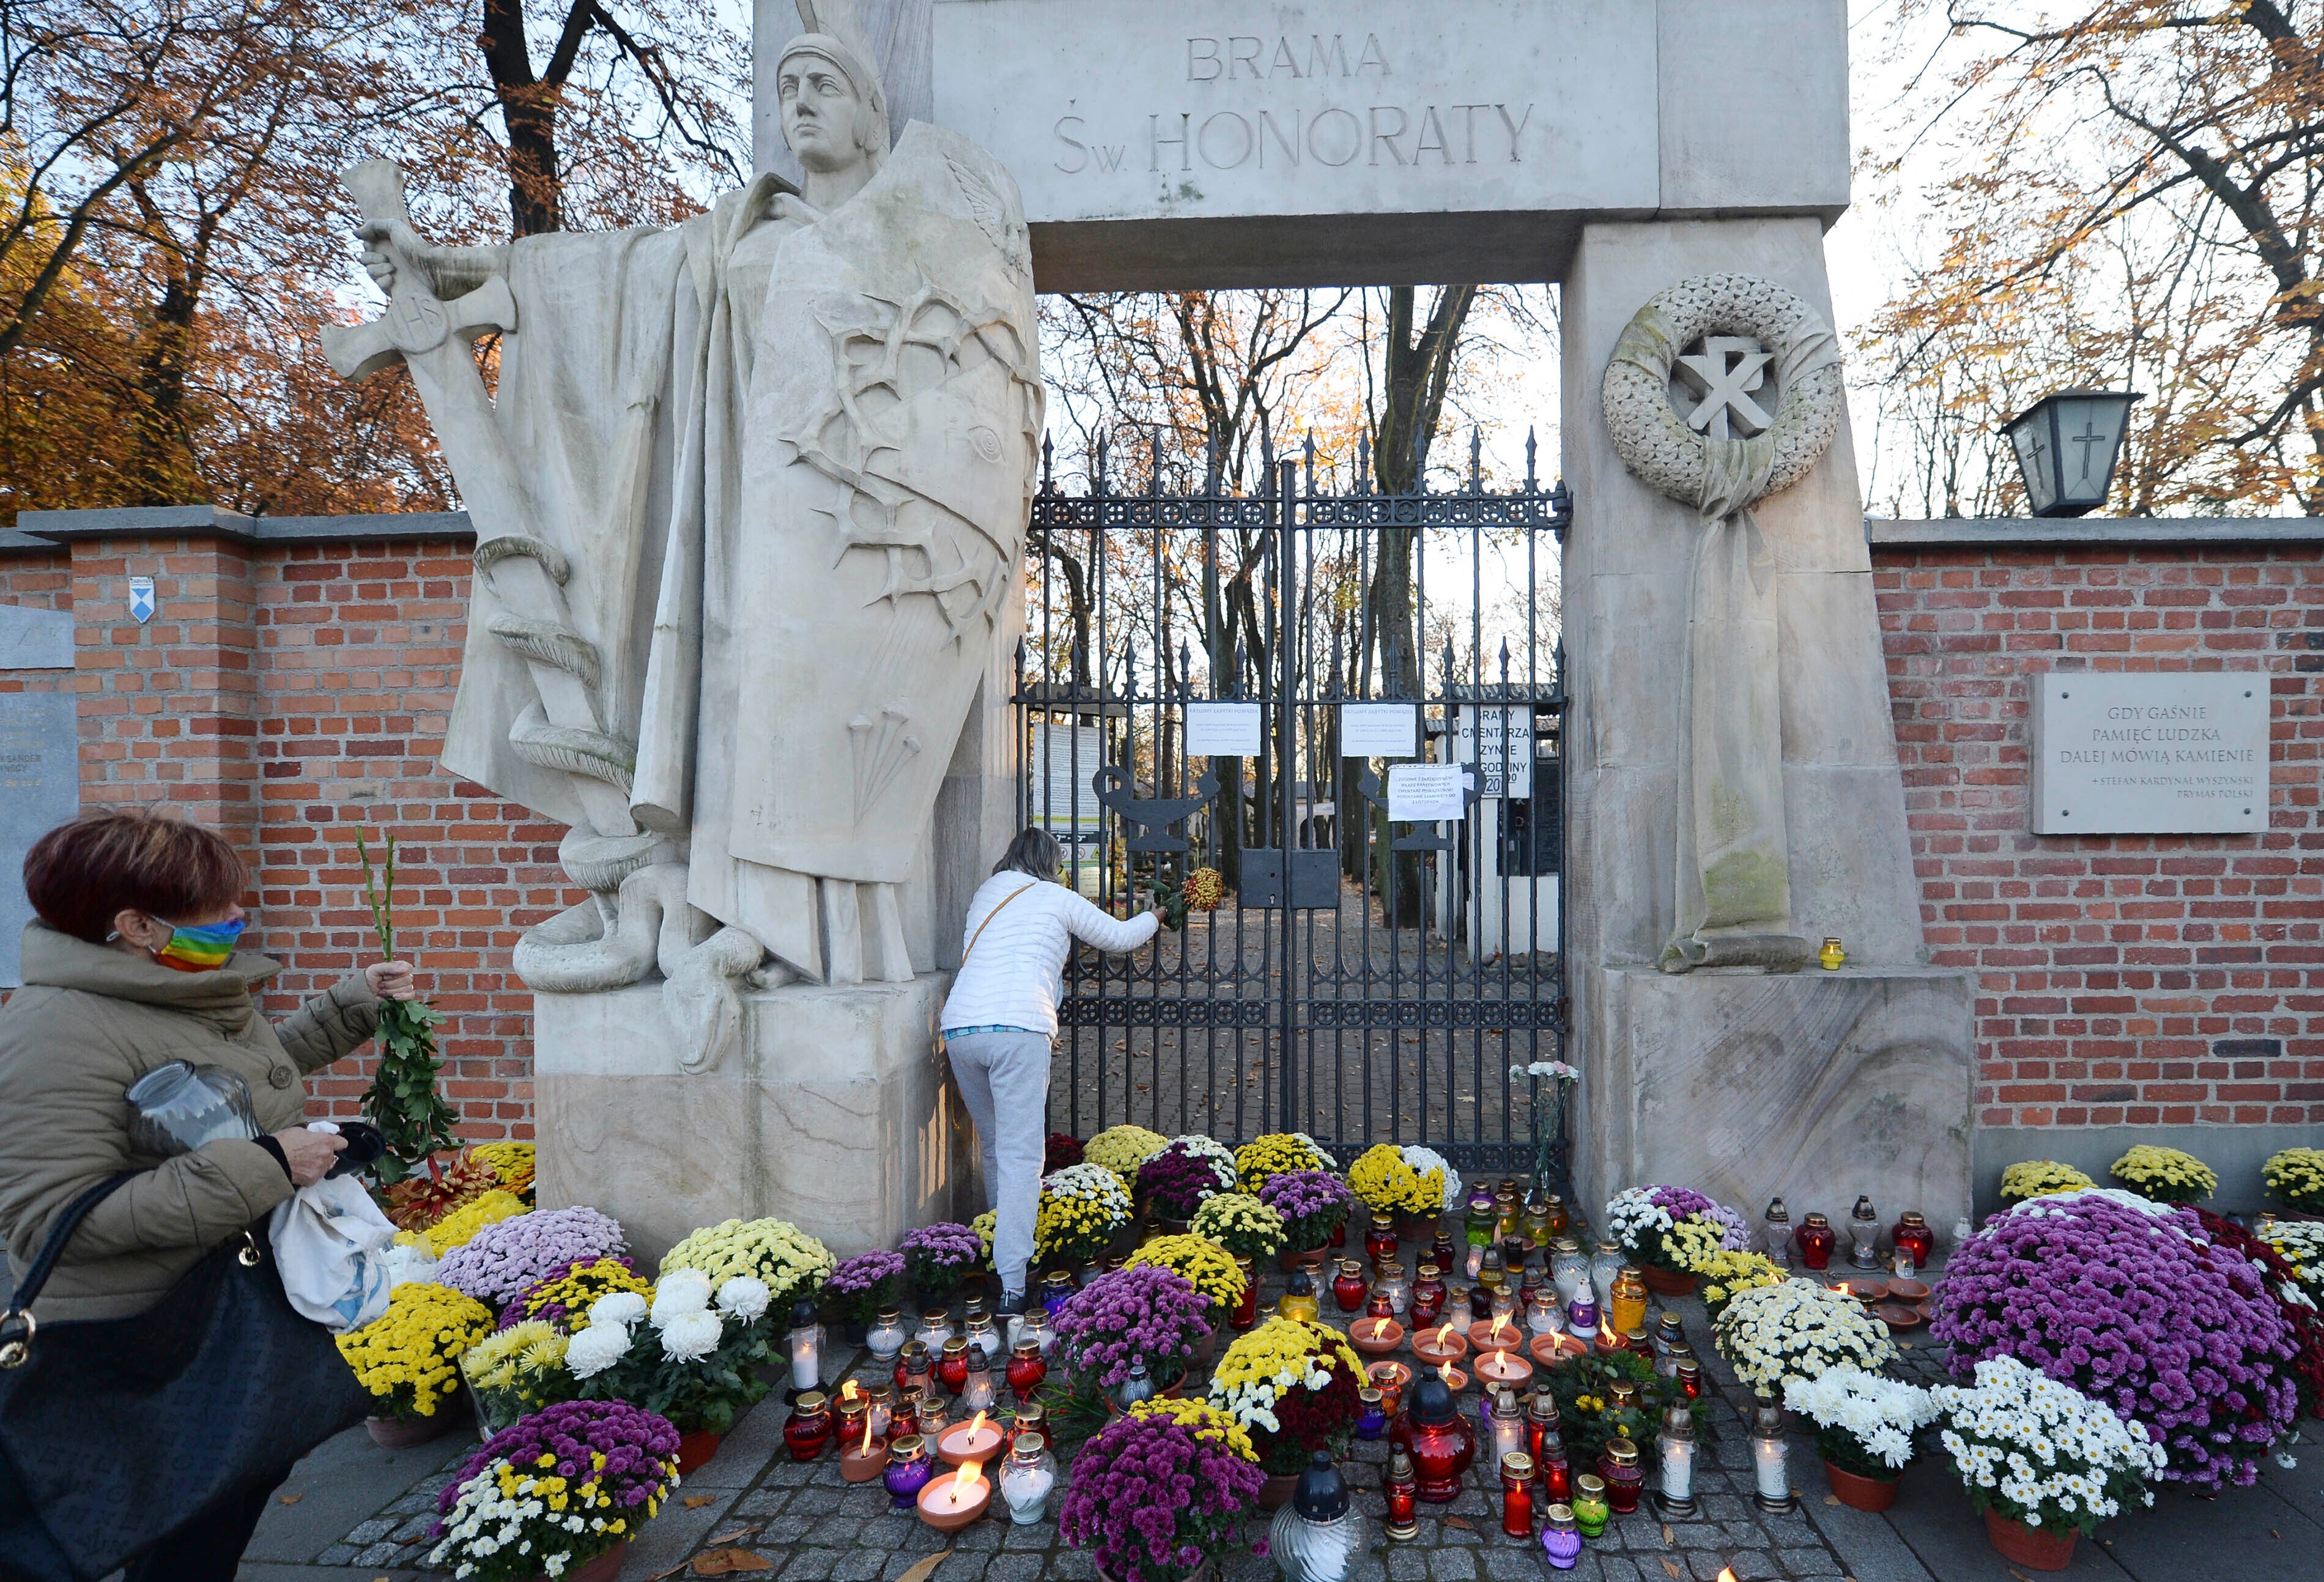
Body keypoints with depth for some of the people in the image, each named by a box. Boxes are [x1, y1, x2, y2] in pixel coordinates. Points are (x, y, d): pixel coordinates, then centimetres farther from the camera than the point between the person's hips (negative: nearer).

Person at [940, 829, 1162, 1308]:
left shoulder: (983, 895, 25)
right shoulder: (1057, 899, 12)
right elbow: (1119, 936, 23)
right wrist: (1153, 916, 44)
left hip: (959, 1026, 6)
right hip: (1018, 1028, -5)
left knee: (995, 1148, 20)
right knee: (1021, 1156, -7)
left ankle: (1002, 1246, 28)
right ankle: (1012, 1284, -14)